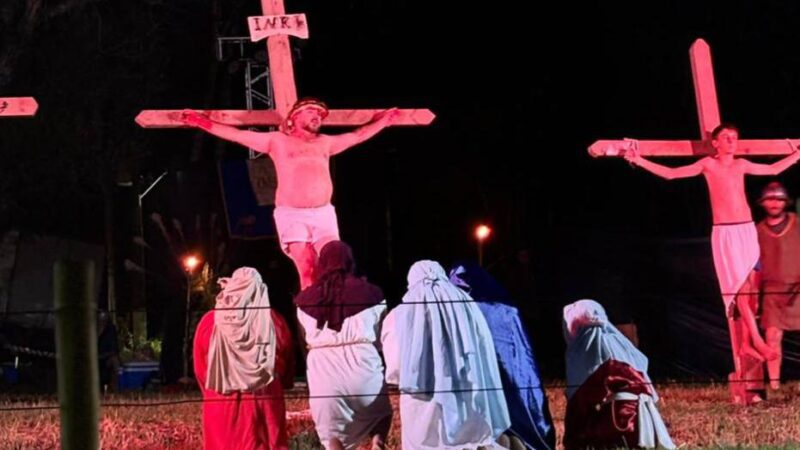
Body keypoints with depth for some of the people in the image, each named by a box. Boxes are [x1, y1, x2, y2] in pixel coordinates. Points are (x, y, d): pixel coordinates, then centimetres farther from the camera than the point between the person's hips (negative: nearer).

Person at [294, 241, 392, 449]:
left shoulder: (306, 300, 9)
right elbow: (381, 335, 8)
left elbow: (305, 338, 12)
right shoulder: (369, 293, 4)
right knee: (381, 415, 25)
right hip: (362, 367, -1)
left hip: (324, 371, 1)